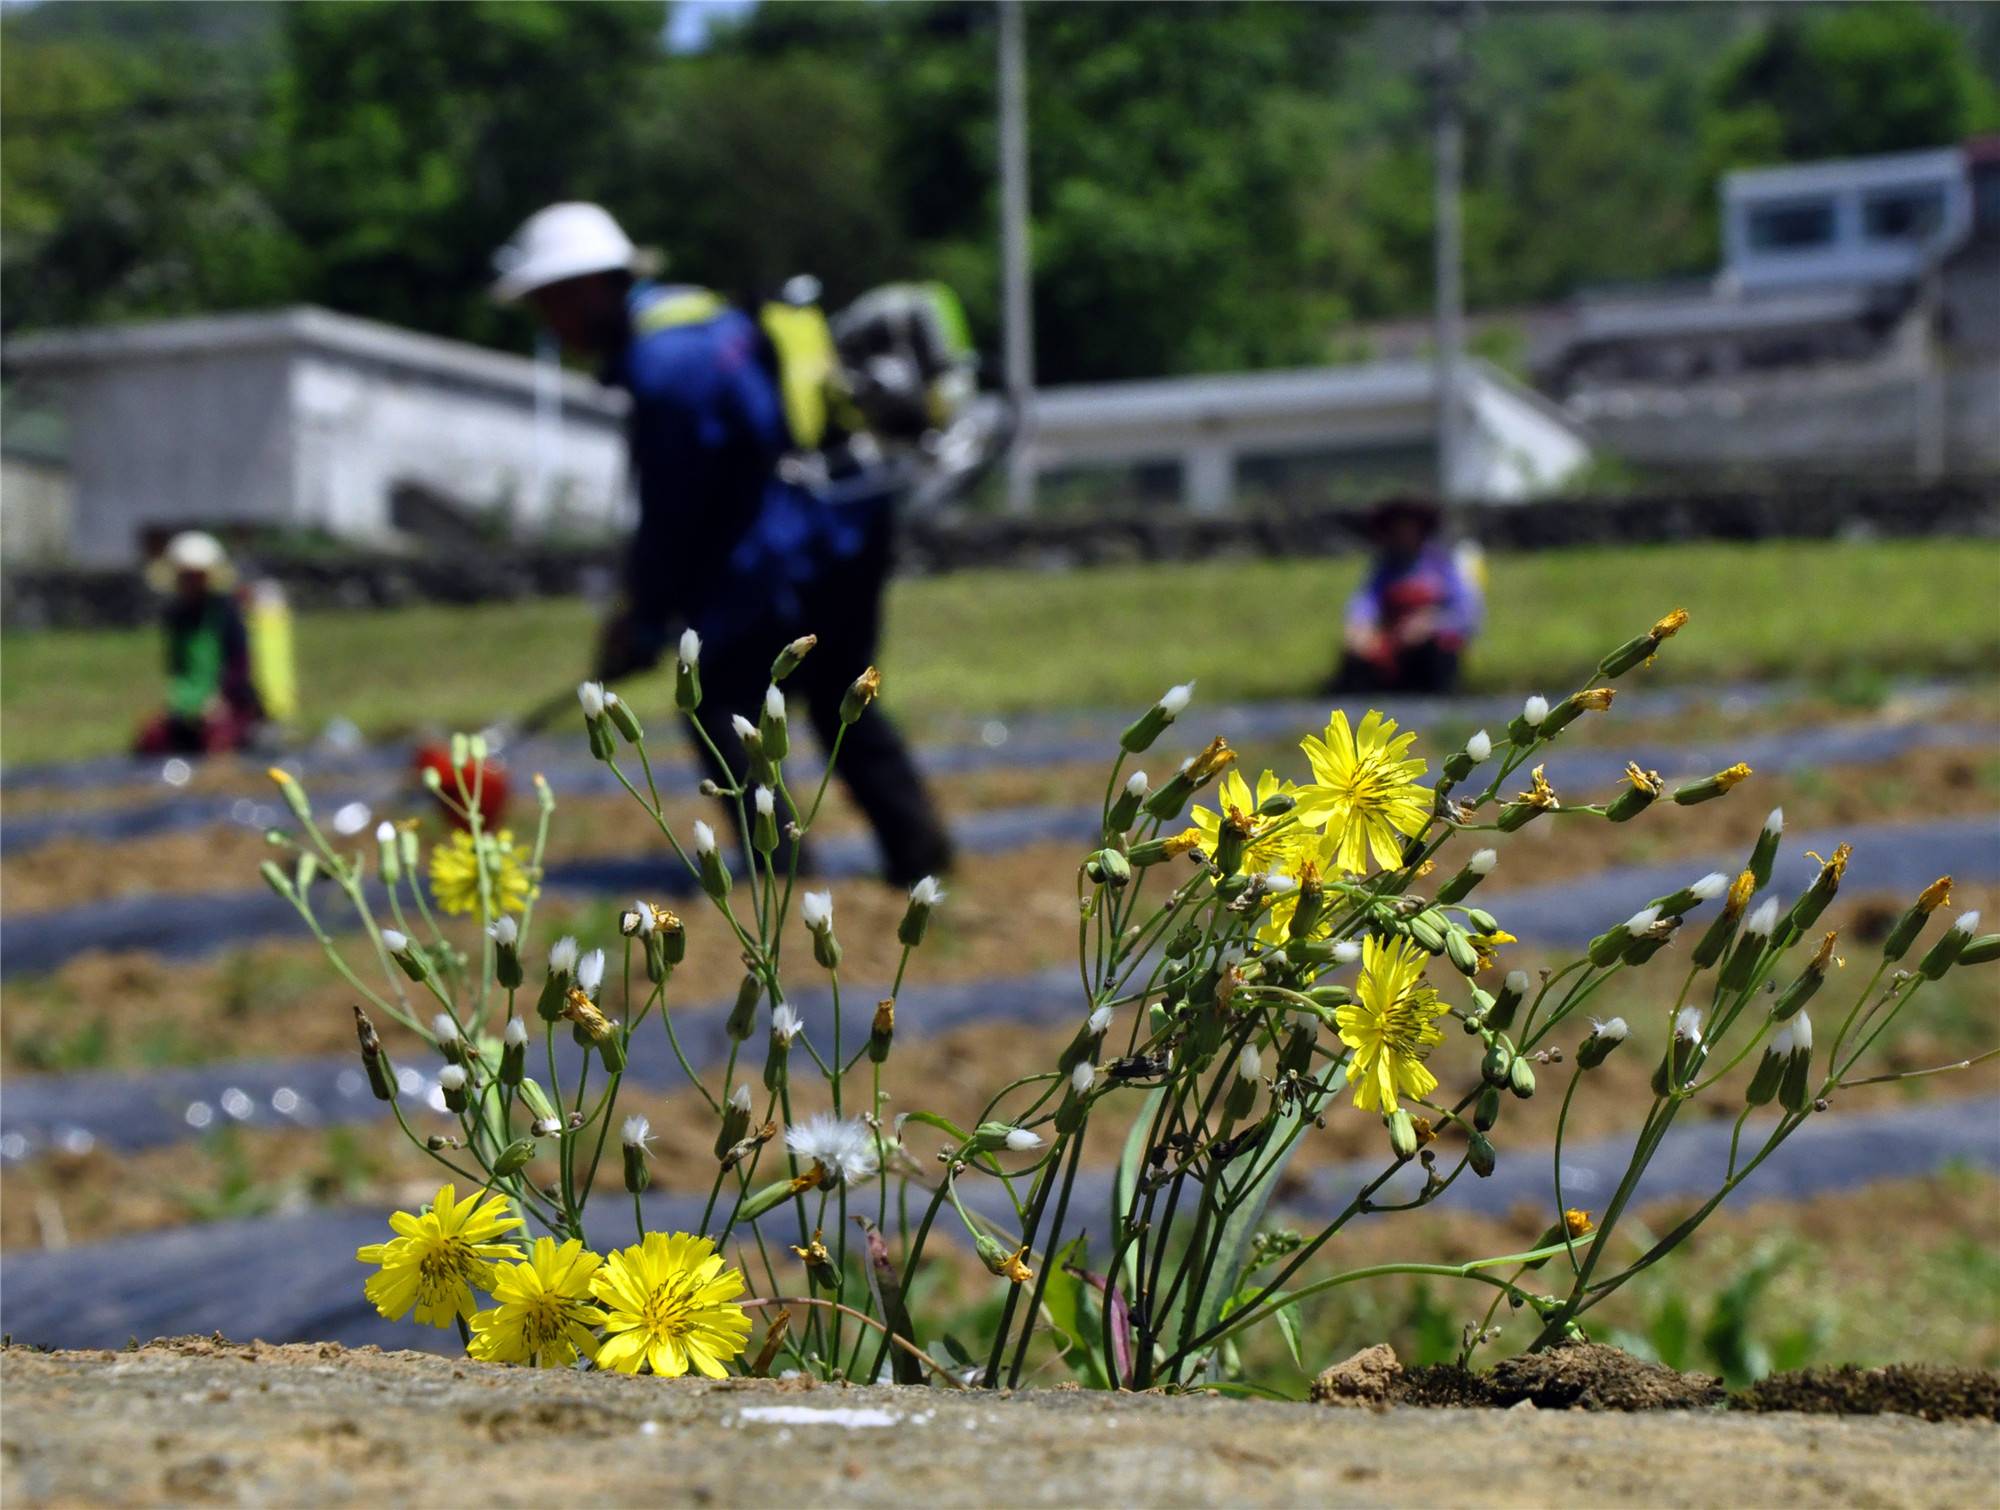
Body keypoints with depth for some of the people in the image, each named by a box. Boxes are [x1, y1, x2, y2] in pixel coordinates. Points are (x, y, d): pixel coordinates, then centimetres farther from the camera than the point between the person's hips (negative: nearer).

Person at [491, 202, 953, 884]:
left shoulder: (663, 363, -16)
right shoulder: (710, 317, 16)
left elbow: (672, 515, -13)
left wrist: (645, 618, -1)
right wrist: (645, 600, 19)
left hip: (789, 558, -10)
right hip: (855, 535, 10)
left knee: (720, 702, 1)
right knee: (839, 699, 20)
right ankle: (918, 846, 19)